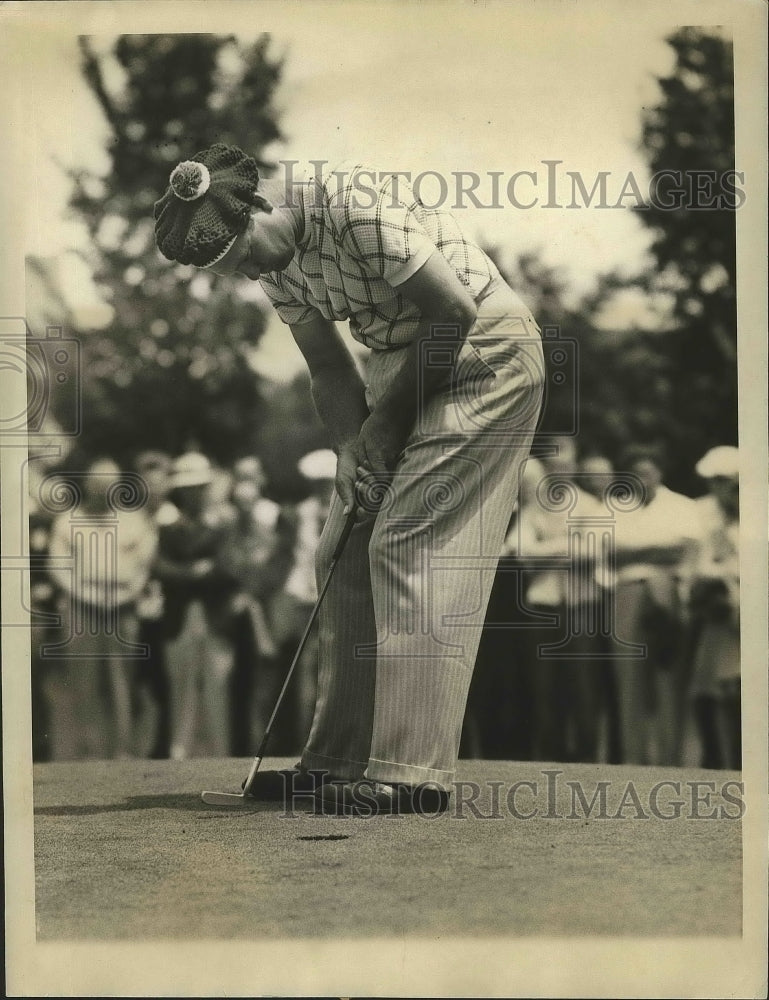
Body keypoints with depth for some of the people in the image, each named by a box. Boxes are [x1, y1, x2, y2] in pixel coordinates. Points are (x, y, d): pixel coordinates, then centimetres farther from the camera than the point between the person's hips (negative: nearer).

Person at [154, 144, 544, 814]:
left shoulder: (357, 205, -25)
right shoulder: (273, 261, 1)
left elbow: (454, 312, -23)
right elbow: (329, 369, 9)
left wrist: (388, 419, -13)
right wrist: (350, 450, -7)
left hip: (485, 351, -9)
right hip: (403, 360, 9)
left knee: (408, 547, -16)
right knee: (344, 556, 5)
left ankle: (414, 772, -16)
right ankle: (339, 760, 10)